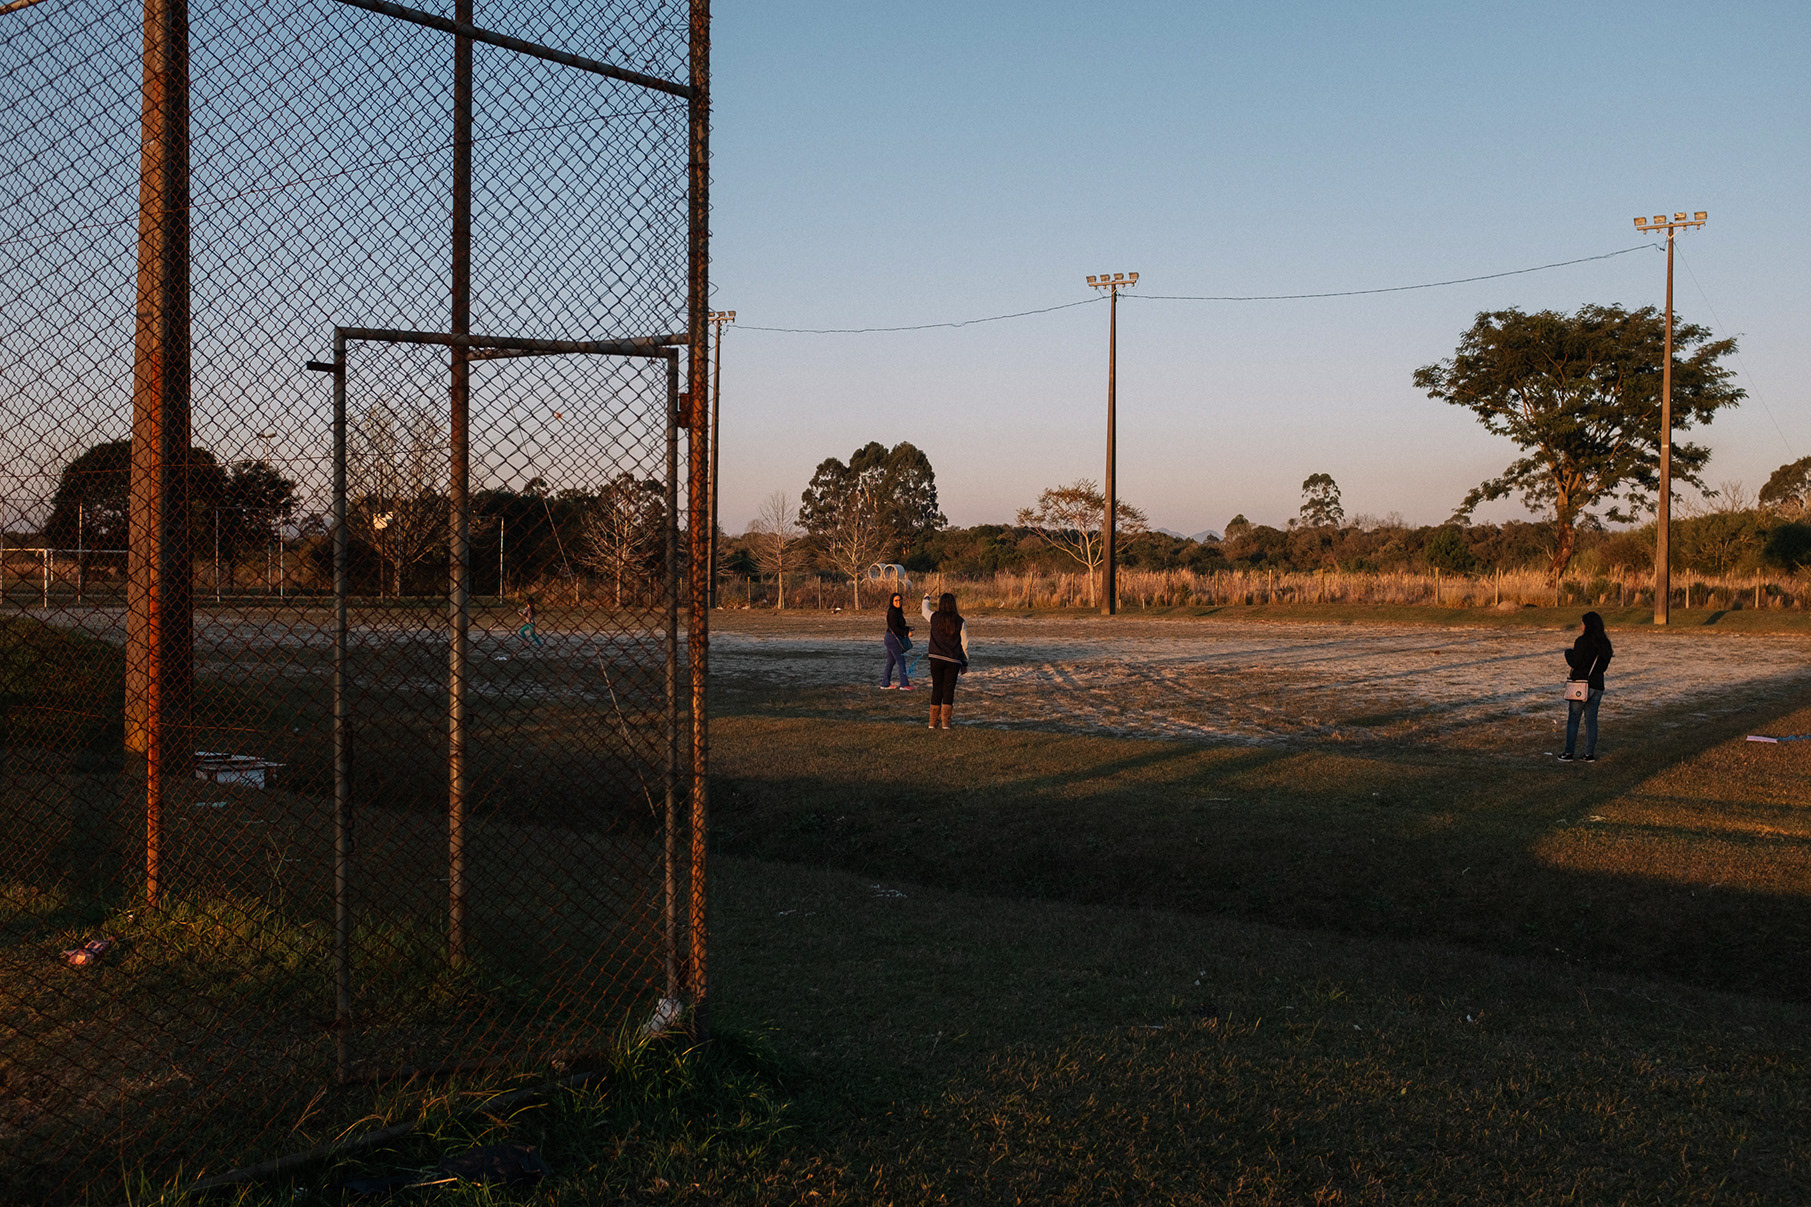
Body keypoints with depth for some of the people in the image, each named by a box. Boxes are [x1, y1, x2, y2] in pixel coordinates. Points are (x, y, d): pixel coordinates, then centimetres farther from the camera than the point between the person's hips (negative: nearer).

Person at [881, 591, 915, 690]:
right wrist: (906, 633, -19)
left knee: (890, 662, 13)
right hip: (893, 639, -10)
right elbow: (894, 628, -21)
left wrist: (907, 628, 22)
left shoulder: (897, 611, 13)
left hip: (892, 639, 10)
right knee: (901, 661, -5)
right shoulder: (892, 612, -17)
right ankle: (904, 685, -2)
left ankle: (885, 684, 18)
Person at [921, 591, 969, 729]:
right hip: (953, 661, -1)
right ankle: (945, 722, 0)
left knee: (937, 689, 9)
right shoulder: (960, 622, -3)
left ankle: (933, 722, 11)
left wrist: (926, 599, 42)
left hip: (936, 659, 1)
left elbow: (925, 611, 21)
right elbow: (965, 644, 1)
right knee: (949, 690, 5)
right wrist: (965, 662, 11)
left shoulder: (935, 617, -2)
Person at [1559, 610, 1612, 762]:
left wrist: (1569, 652, 4)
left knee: (1573, 719, 2)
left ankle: (1569, 753, 2)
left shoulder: (1582, 641, -14)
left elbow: (1575, 663, -15)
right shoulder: (1604, 644, 7)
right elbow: (1604, 665, 13)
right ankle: (1590, 754, 10)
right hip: (1597, 685, 6)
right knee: (1591, 720, 10)